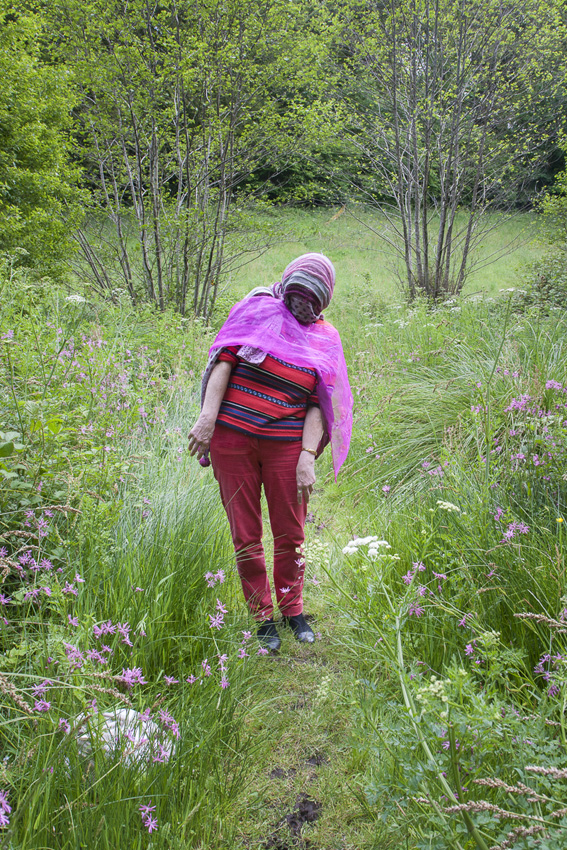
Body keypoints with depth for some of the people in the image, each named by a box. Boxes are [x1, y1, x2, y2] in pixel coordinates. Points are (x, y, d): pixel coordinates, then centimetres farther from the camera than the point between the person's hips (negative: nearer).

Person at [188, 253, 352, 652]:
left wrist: (308, 457, -8)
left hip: (286, 444, 1)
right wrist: (207, 417, -13)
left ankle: (293, 609, 29)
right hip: (231, 437, -1)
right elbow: (224, 360, -2)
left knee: (290, 533, 7)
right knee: (245, 534, 5)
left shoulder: (325, 339, 7)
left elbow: (317, 404, 2)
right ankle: (262, 615, 21)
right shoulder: (256, 309, 3)